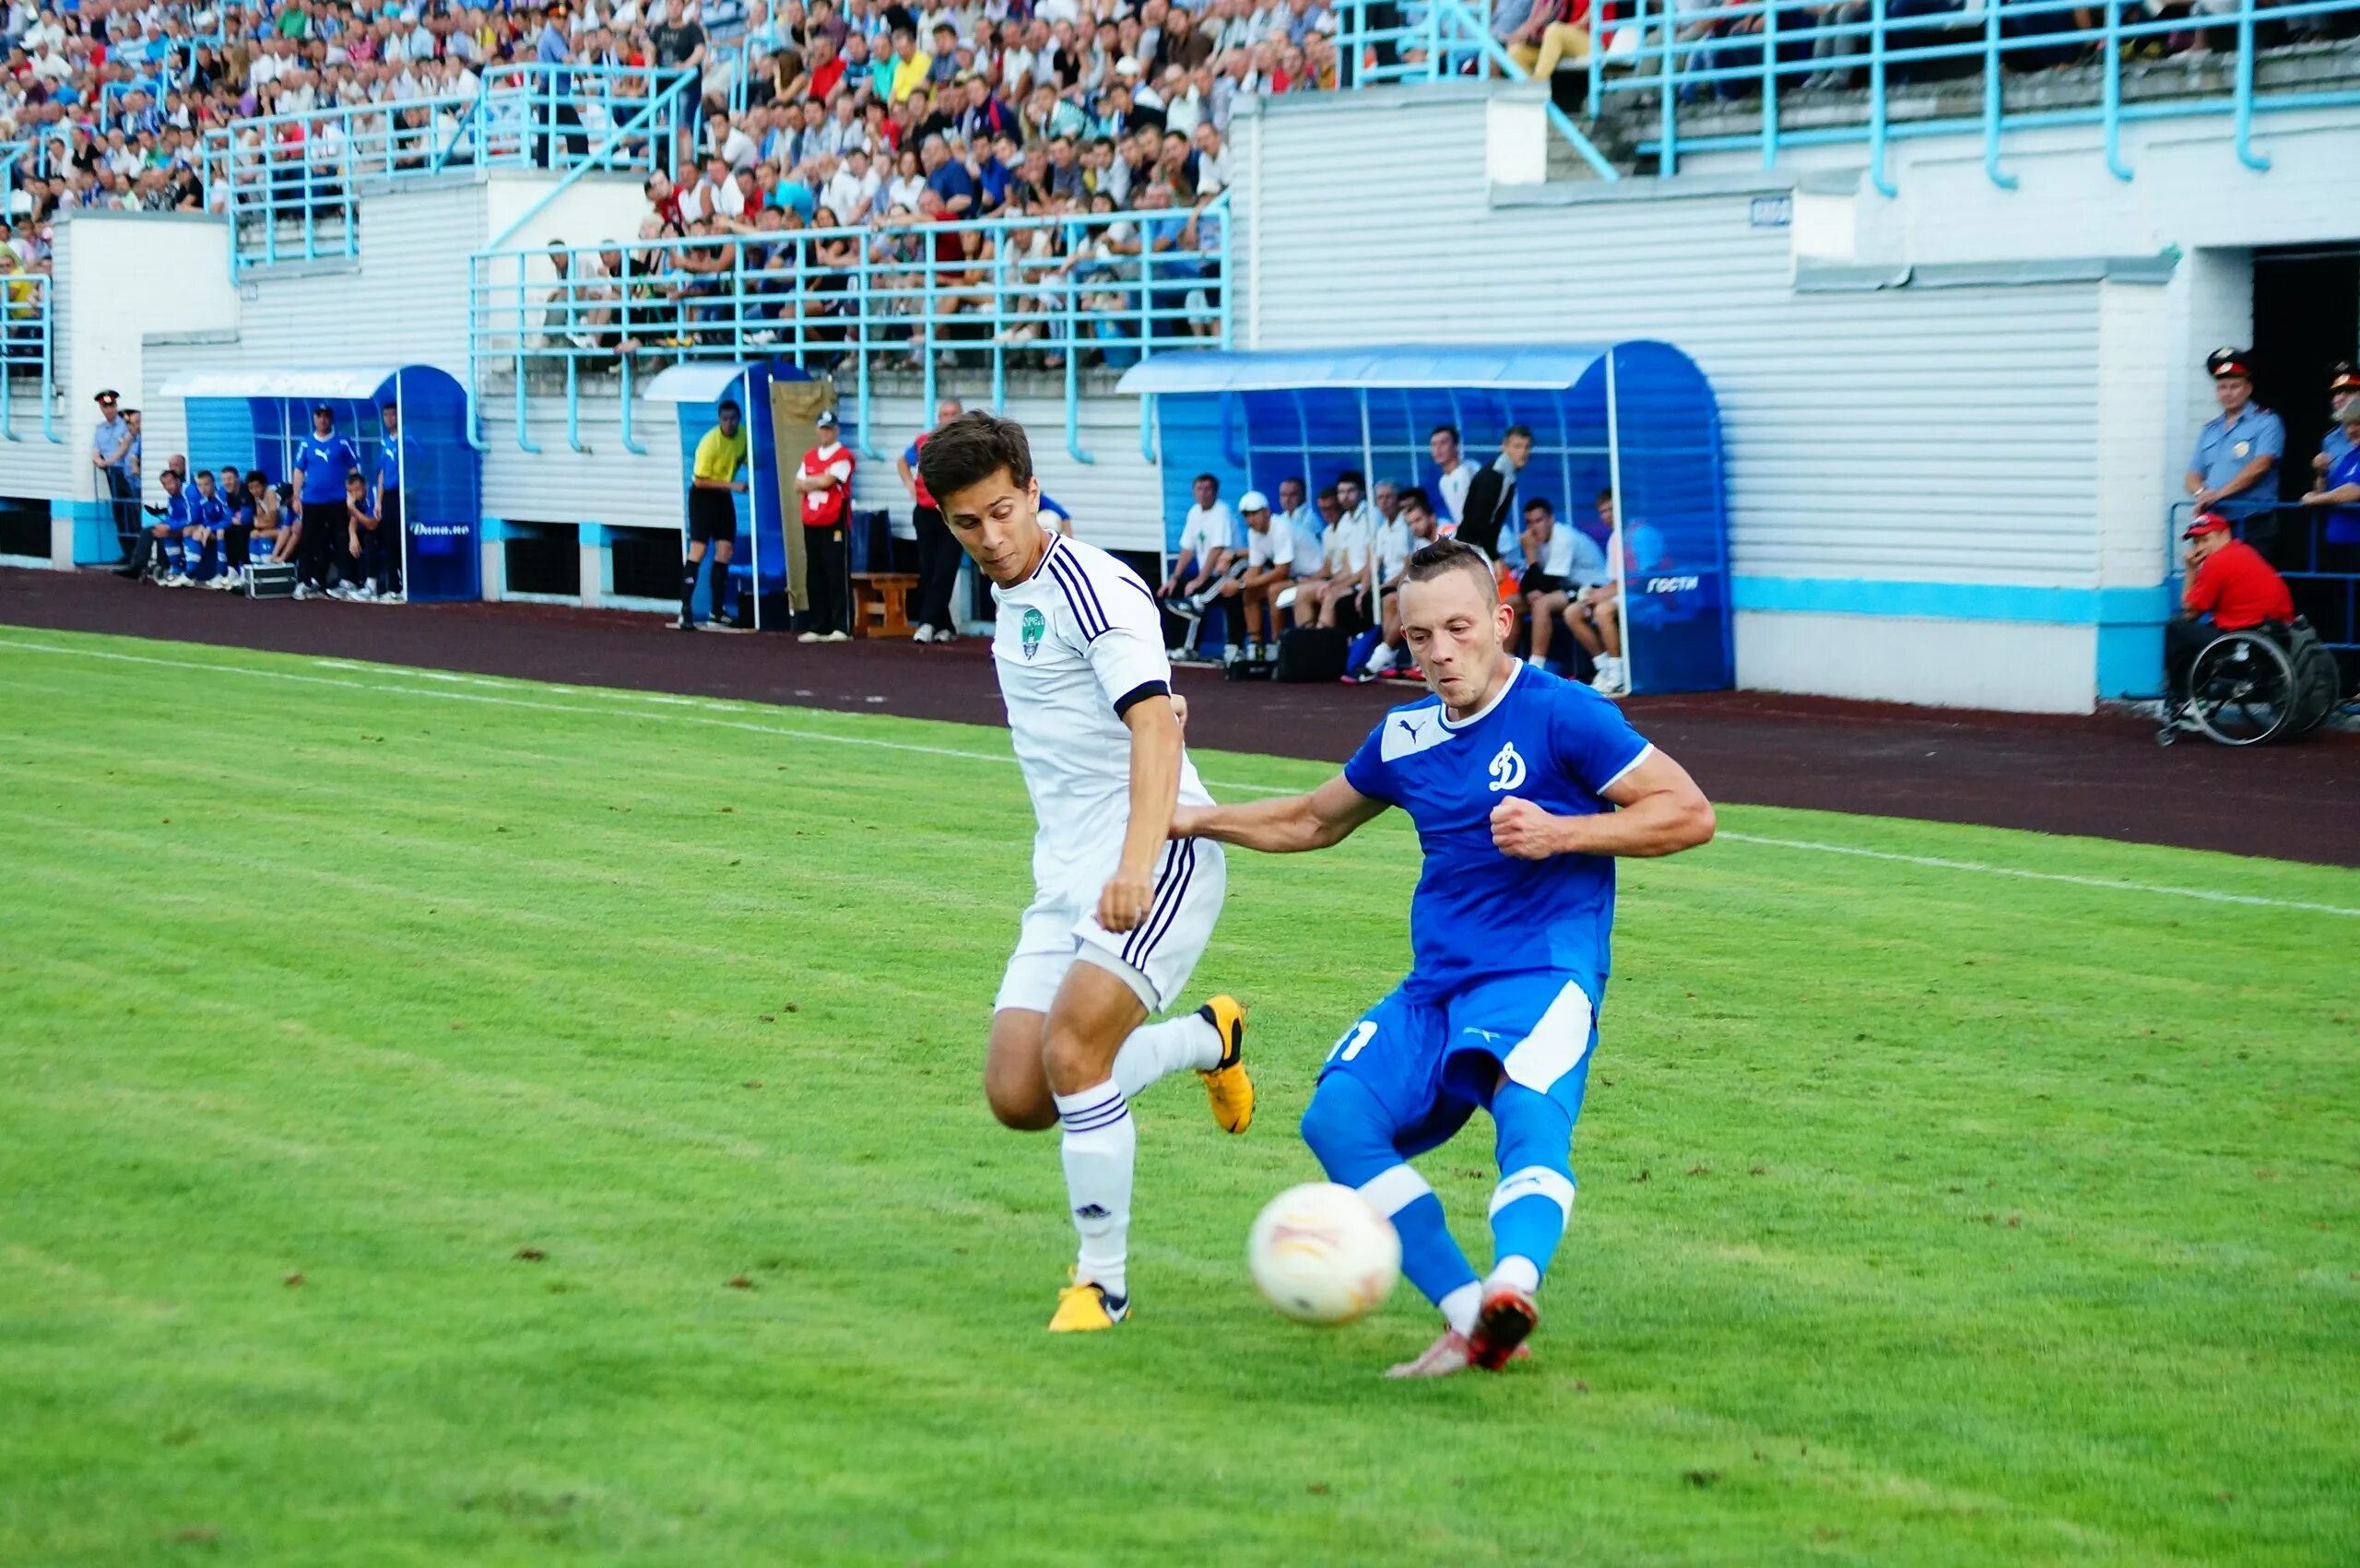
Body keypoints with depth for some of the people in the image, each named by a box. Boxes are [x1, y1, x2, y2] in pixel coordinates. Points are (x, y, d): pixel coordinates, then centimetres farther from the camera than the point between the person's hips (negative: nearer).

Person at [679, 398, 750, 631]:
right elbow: (699, 480, -21)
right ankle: (685, 611, -16)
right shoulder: (710, 442, -25)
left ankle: (717, 612, 7)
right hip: (703, 495, -7)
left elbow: (748, 461, 13)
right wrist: (732, 485, -23)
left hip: (724, 495, 7)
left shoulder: (743, 435, -5)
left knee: (725, 549, 2)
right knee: (698, 550, -14)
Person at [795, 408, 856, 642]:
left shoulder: (843, 455, -4)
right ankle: (819, 627, 12)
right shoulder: (809, 457, 18)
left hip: (835, 524, -7)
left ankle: (842, 627, -8)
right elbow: (799, 486, 10)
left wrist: (808, 482, 3)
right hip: (811, 523, 7)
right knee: (815, 577, 8)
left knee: (838, 575, -8)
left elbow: (826, 481, -13)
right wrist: (819, 482, -6)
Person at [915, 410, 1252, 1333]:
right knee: (1016, 1096, -1)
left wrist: (1136, 864, -37)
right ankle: (1205, 1039, 24)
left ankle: (1103, 1282, -6)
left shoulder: (1090, 585, -12)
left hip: (1157, 865, -9)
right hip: (1066, 881, 9)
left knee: (1071, 1054, -22)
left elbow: (1155, 727, -25)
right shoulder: (1010, 598, 15)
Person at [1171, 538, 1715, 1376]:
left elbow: (1689, 812, -8)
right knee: (1336, 1116, -16)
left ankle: (1513, 1283, -61)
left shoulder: (1562, 713, -6)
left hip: (1542, 972, -6)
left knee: (1531, 1118, -35)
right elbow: (1317, 819, 33)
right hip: (1435, 984, 7)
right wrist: (1198, 820, 23)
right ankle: (1466, 1317, -20)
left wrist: (1560, 834, -17)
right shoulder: (1404, 736, 14)